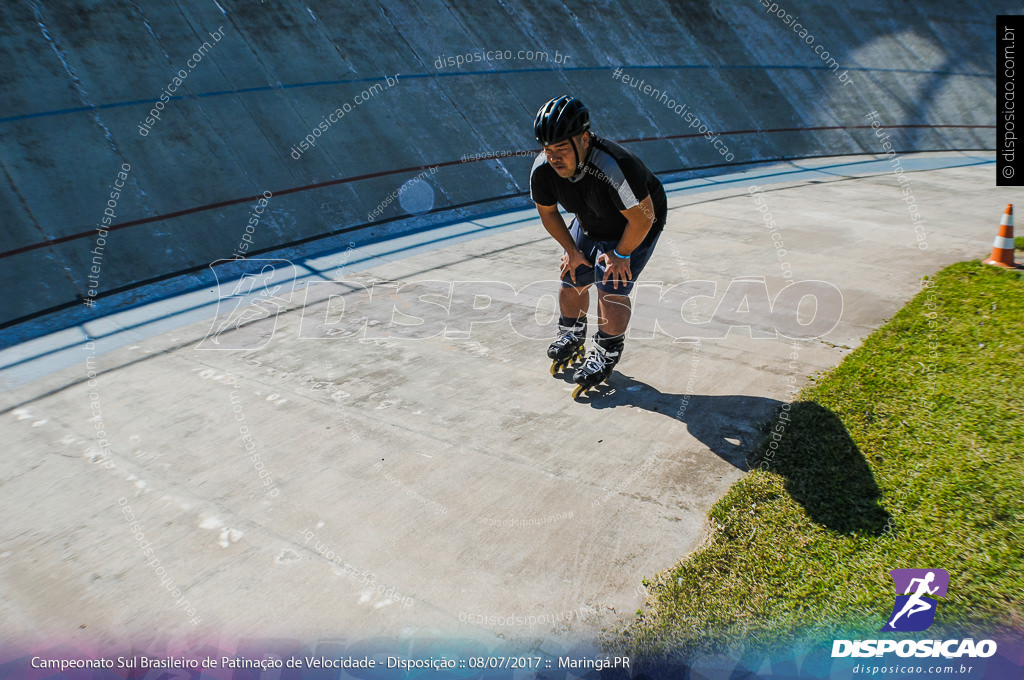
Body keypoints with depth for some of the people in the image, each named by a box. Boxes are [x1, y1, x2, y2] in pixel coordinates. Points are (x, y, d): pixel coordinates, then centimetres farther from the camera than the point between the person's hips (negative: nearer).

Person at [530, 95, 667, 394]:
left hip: (636, 227, -6)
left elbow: (642, 218, -29)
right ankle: (572, 336, 35)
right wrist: (572, 250, -2)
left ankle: (607, 353, 9)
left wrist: (621, 254, -17)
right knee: (572, 277, 7)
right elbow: (548, 212, -4)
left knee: (611, 287, -13)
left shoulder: (614, 168, -43)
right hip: (589, 224, 6)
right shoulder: (542, 170, -25)